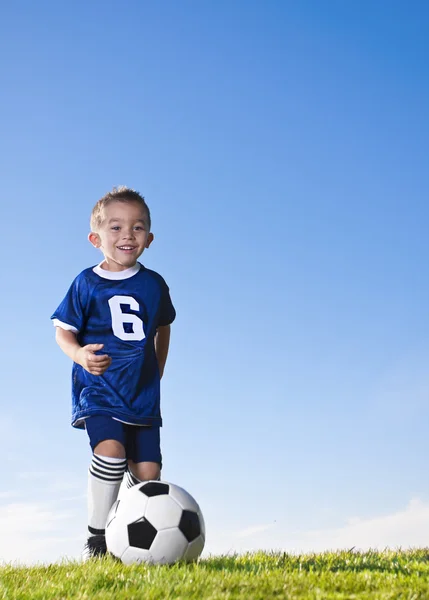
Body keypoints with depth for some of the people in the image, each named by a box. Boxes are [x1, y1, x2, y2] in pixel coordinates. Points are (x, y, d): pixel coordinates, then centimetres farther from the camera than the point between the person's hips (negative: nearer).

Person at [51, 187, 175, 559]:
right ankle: (95, 535, -10)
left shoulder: (154, 284, 6)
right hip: (97, 389, -4)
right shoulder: (87, 283, -4)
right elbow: (63, 330, -1)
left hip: (142, 394, 4)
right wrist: (79, 354, -22)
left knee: (147, 471, 1)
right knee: (110, 450, -27)